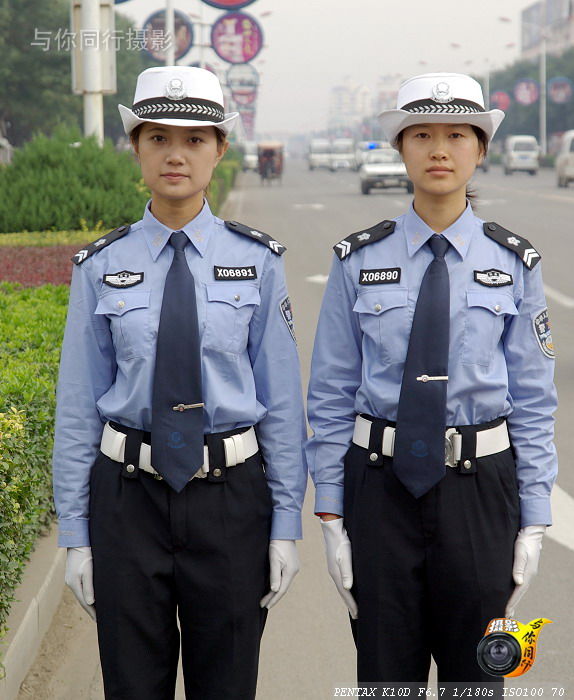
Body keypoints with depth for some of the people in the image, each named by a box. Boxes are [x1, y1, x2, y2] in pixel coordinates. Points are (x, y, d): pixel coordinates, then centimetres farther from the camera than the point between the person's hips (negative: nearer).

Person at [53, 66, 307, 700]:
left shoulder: (255, 261, -2)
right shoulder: (102, 267, -1)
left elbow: (281, 398, 0)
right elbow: (78, 405, 1)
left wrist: (286, 524, -2)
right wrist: (75, 535, 1)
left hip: (231, 496, 0)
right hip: (129, 496, 0)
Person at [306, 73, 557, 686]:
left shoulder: (513, 263, 0)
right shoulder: (359, 261, -1)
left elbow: (533, 400, 1)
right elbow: (330, 395, 2)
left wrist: (534, 521, -2)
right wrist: (330, 514, -2)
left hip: (479, 485, 0)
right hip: (381, 483, 0)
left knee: (474, 675, 11)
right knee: (384, 671, 10)